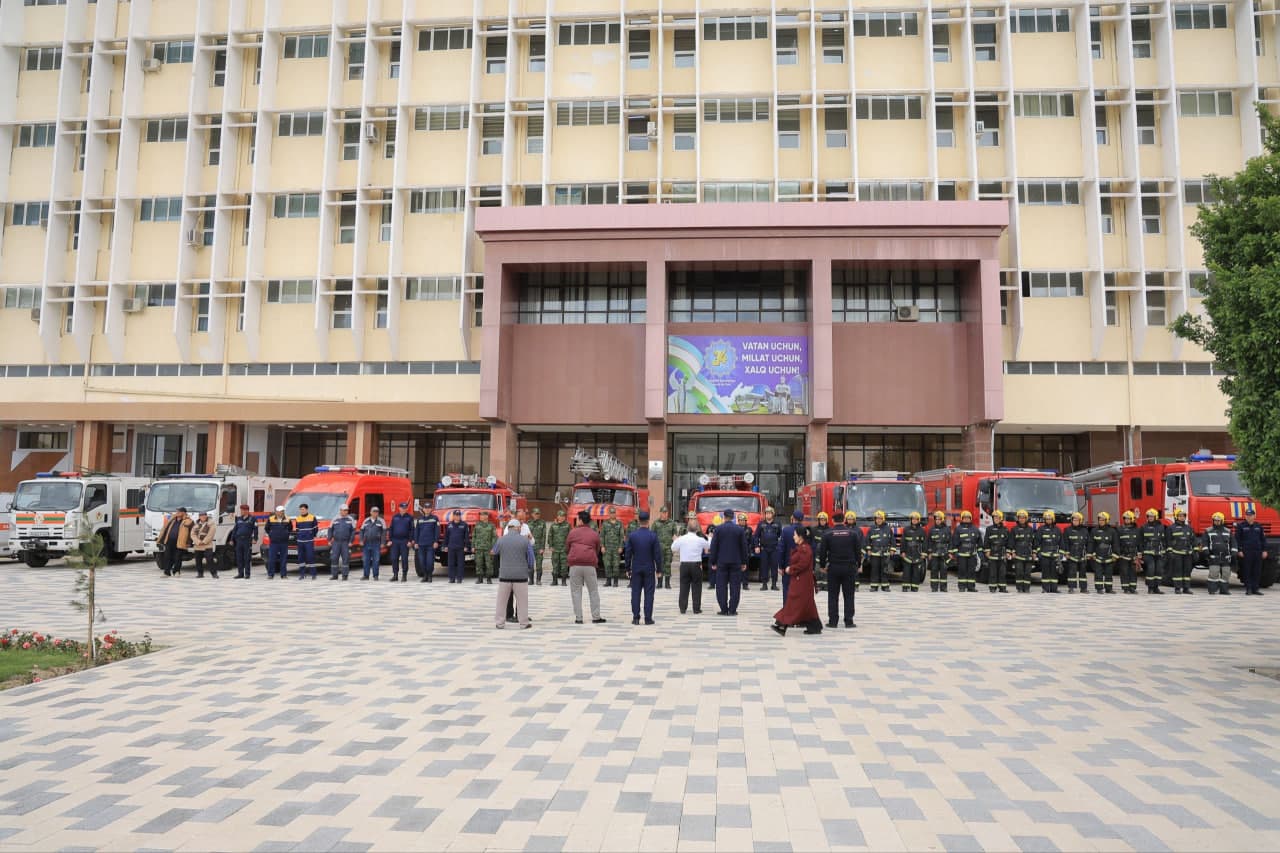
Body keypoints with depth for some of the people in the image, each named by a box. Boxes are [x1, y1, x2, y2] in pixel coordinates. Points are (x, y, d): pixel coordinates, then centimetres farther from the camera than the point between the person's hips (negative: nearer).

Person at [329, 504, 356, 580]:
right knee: (334, 558, 1)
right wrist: (329, 540, 5)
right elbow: (330, 530, 11)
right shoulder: (335, 519, 7)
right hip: (336, 542, 2)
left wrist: (351, 541, -6)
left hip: (346, 542, -2)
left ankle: (345, 575, 4)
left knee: (346, 559, -2)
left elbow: (353, 531, 1)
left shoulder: (350, 520, 2)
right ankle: (334, 575, 10)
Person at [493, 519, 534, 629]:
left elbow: (494, 552, 14)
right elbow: (531, 557, -1)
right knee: (522, 600, 6)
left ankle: (499, 622, 10)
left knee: (502, 600, 8)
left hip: (504, 575, 1)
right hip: (521, 575, -1)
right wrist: (530, 568, 16)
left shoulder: (501, 540, -1)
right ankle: (524, 622, 9)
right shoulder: (524, 540, -4)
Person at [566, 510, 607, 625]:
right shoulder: (595, 534, 8)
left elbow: (566, 549, 12)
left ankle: (578, 618, 4)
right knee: (593, 591, 9)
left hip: (575, 565, -1)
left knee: (576, 592, 5)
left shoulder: (572, 532, 4)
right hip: (590, 565, 1)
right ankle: (596, 617, 9)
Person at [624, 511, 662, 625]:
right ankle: (648, 618, 3)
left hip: (636, 568, 1)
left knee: (635, 593, 6)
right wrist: (658, 569, 3)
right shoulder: (653, 536, -8)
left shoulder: (632, 535, -4)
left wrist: (628, 568, 7)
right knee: (649, 594, 3)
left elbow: (628, 553, -1)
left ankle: (635, 618, 5)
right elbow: (657, 554, -6)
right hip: (649, 569, -1)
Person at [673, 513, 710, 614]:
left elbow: (673, 549, 9)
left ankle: (683, 608, 7)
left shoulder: (681, 539, -4)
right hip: (696, 565, -1)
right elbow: (709, 546, 11)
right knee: (696, 587, 5)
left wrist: (675, 540, 29)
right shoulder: (700, 540, -6)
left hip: (684, 564, 1)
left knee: (684, 587, 7)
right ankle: (696, 608, 5)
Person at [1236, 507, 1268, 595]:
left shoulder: (1259, 526, 12)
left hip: (1258, 552, 4)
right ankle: (1248, 589, 2)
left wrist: (1264, 550, 8)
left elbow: (1263, 539, 15)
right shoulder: (1241, 526, 2)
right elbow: (1237, 539, 0)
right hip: (1246, 552, -4)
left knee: (1257, 571, 4)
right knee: (1247, 571, -3)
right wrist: (1239, 550, -7)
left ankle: (1255, 589, 11)